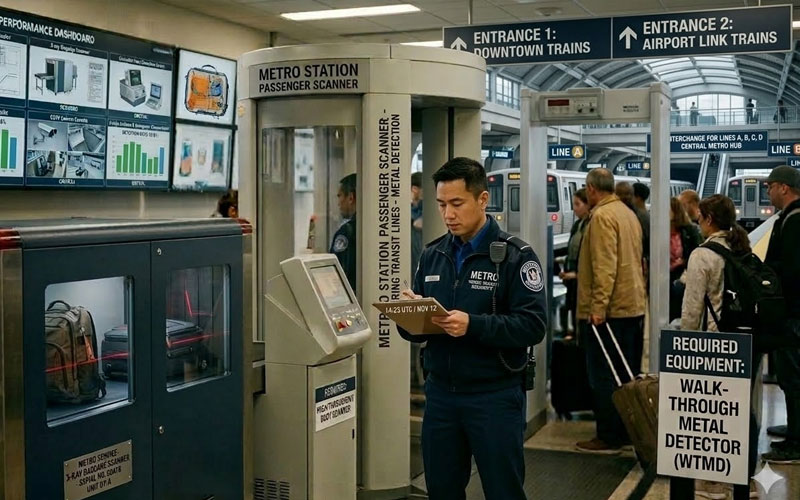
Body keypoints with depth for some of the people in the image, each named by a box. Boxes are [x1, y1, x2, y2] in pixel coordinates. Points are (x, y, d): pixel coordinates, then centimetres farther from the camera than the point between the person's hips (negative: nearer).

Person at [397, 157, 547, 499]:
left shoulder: (515, 255, -8)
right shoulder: (432, 255, 8)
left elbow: (533, 325, -17)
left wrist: (473, 325, -27)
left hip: (495, 395, -5)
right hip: (440, 393, 5)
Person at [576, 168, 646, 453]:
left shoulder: (602, 216, -13)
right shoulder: (629, 214, 15)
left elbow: (604, 267, -21)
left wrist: (598, 306, -21)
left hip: (607, 310, -9)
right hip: (633, 306, 9)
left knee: (603, 376, -2)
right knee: (627, 375, 14)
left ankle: (608, 438, 2)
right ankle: (628, 431, 21)